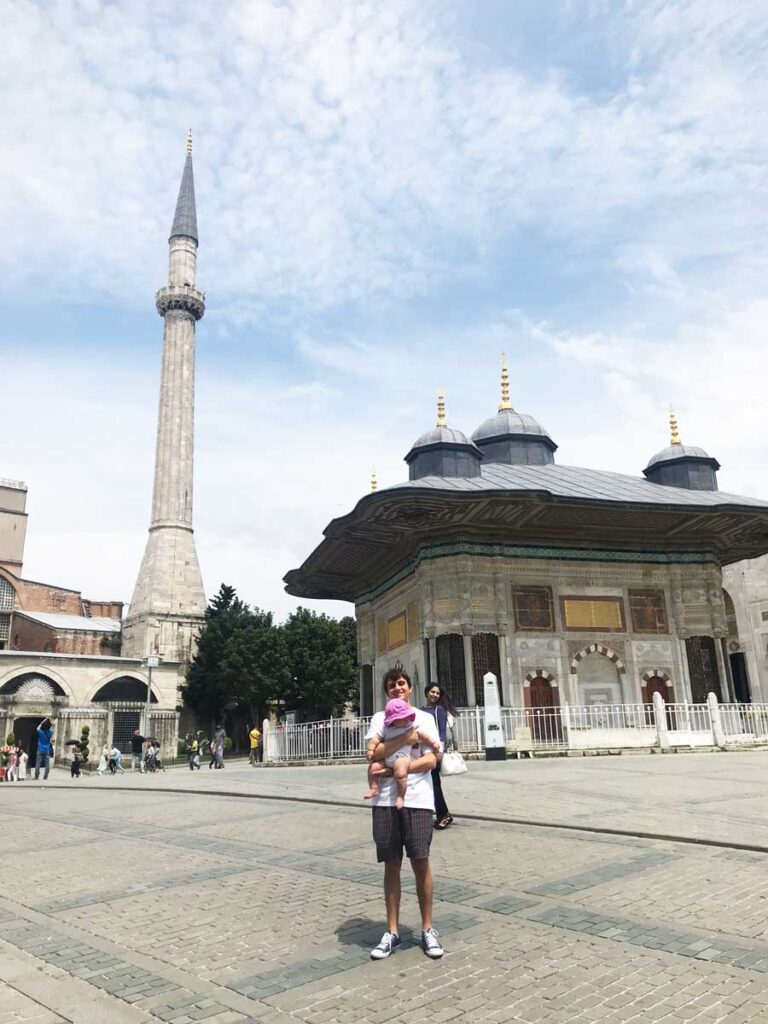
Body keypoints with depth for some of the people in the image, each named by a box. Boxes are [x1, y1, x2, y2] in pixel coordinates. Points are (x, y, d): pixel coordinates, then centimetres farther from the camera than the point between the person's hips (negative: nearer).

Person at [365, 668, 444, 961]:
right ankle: (392, 932, 19)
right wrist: (407, 737, -14)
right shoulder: (379, 718, 7)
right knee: (392, 864, 7)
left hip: (417, 799, -1)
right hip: (385, 800, 1)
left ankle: (427, 930, 17)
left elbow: (431, 760, -4)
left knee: (420, 862, 3)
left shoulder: (425, 718, 6)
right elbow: (374, 753, -8)